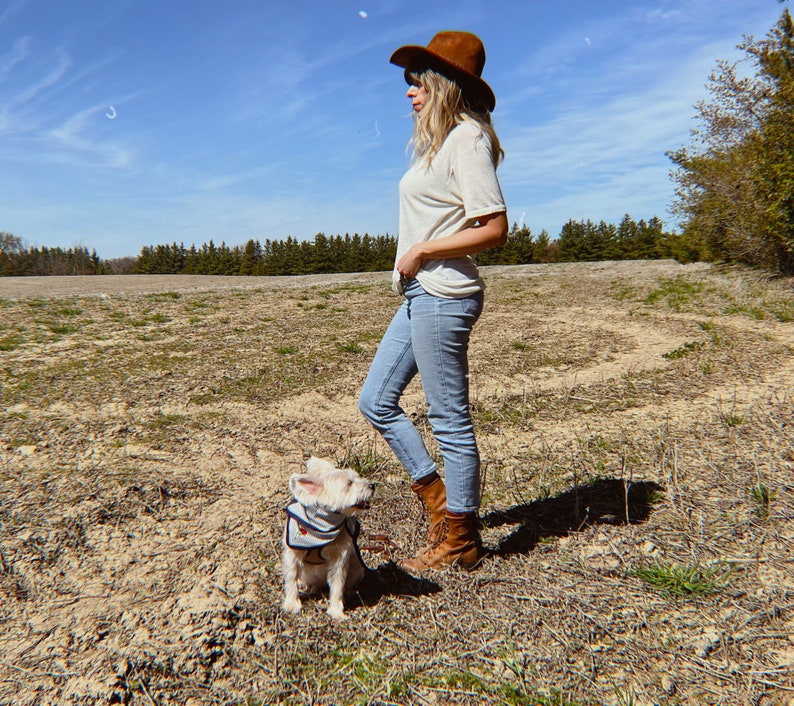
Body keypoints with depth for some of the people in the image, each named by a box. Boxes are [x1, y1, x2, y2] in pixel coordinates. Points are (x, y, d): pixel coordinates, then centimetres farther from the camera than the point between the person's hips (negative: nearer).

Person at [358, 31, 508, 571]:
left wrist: (421, 251, -14)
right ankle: (438, 497, 26)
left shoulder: (468, 138, -10)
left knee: (451, 421, 0)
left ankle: (460, 540, 17)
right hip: (420, 294, 11)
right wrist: (413, 263, 9)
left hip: (442, 296, -11)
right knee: (376, 401, 14)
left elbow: (494, 228, -19)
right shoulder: (440, 142, 19)